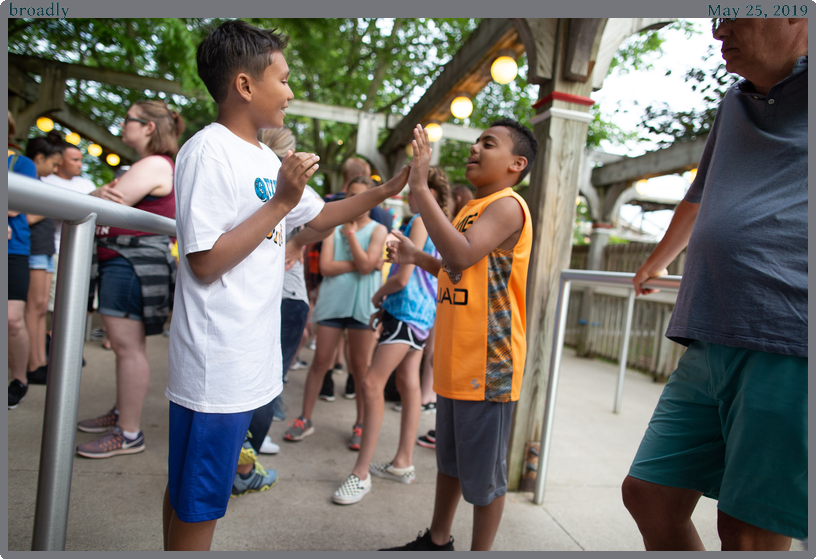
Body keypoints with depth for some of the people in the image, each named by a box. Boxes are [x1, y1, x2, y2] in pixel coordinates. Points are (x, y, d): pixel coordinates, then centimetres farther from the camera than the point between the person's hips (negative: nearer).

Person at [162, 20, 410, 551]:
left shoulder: (267, 159, 13)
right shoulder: (209, 152, -15)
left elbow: (319, 217, 23)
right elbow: (205, 262, -20)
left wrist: (387, 190, 15)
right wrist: (281, 202, -18)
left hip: (249, 360, 9)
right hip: (216, 367, -9)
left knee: (192, 490, 22)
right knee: (196, 504, 6)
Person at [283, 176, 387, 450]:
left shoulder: (377, 230, 4)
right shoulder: (334, 226, 9)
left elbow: (366, 265, -13)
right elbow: (325, 266, -4)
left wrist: (351, 232, -6)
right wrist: (357, 264, -11)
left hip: (361, 303, -1)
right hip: (332, 300, 2)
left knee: (360, 365, 5)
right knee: (321, 360, 5)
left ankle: (361, 424, 18)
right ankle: (305, 419, 17)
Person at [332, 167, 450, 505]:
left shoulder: (420, 223, -12)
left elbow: (402, 278, -18)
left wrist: (377, 297, 1)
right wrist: (386, 306, 19)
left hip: (408, 312, -11)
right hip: (421, 314, 11)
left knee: (372, 383, -11)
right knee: (408, 384, 13)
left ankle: (362, 473, -7)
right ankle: (403, 463, 23)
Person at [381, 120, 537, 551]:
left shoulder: (507, 205, -13)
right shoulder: (472, 208, 16)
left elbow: (462, 255, -29)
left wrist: (420, 188, -27)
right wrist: (416, 257, 13)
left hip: (487, 365, -10)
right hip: (455, 361, 10)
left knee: (483, 473, 6)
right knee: (449, 459, 23)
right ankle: (437, 541, 40)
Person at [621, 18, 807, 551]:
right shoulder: (736, 106, 24)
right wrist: (656, 262, 51)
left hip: (787, 346, -7)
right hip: (711, 345, 7)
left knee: (749, 532, -3)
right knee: (649, 495, 8)